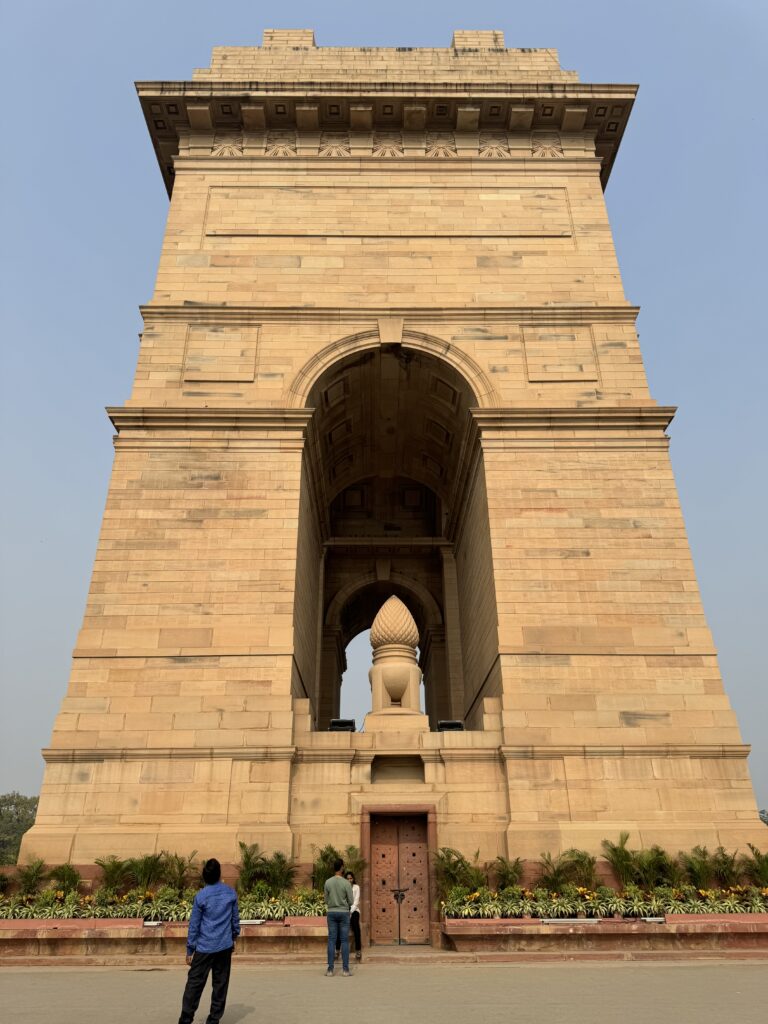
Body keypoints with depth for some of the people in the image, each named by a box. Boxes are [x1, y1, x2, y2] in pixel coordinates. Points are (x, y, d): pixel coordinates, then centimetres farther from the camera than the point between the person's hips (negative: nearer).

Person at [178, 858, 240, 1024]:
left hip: (204, 947, -2)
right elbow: (235, 919, 7)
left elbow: (194, 925, -5)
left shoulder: (201, 896, -9)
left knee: (194, 983, 8)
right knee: (220, 984, 11)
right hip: (225, 946, 2)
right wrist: (233, 938, 21)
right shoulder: (231, 893, -1)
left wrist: (189, 950, 2)